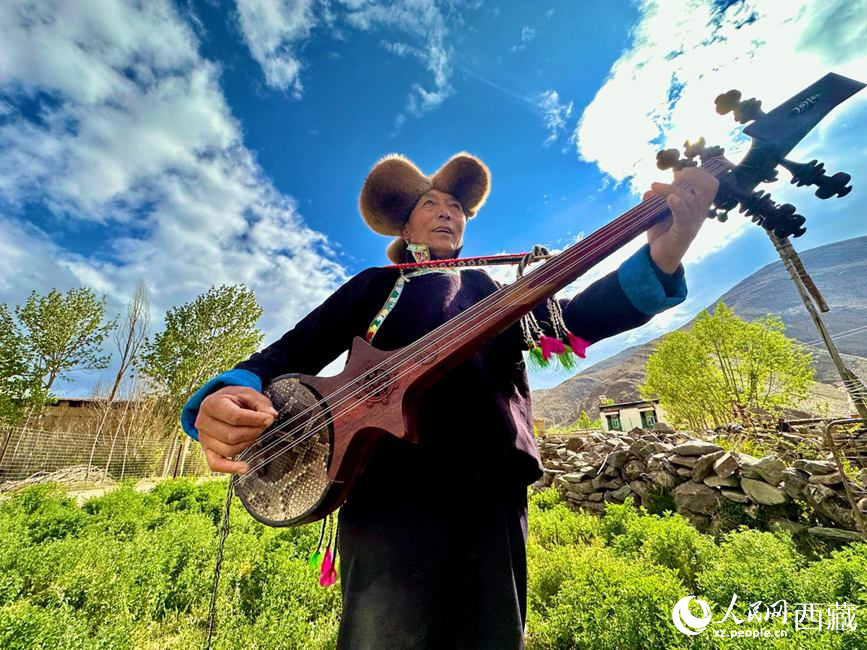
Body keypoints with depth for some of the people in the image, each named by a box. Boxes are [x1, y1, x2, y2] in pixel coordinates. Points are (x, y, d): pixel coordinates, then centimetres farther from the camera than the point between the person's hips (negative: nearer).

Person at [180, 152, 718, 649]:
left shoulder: (489, 288, 23)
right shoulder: (375, 284, 18)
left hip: (492, 483, 3)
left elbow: (575, 318, 8)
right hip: (391, 480, -2)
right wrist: (227, 394, -12)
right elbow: (293, 351, 10)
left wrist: (663, 254, -9)